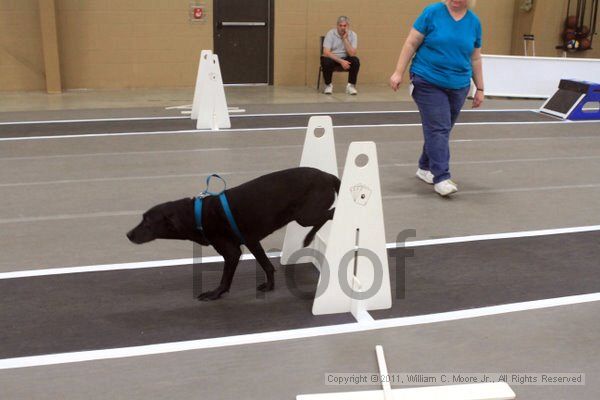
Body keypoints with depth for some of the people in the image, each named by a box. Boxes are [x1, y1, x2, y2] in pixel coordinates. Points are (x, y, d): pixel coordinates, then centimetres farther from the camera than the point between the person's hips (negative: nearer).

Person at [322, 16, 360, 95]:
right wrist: (340, 61, -30)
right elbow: (326, 52, -21)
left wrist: (345, 39, -23)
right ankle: (328, 85, -11)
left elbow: (352, 54, -18)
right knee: (326, 62, -35)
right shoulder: (330, 34, -13)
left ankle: (351, 85, -12)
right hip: (332, 57, -2)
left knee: (356, 61, -28)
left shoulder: (353, 35, -8)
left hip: (346, 58, 2)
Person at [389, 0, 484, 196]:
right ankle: (441, 177, -9)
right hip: (428, 82, -4)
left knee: (442, 129, 12)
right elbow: (411, 43, -4)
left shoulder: (474, 22, 5)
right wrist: (399, 72, -9)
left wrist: (480, 88, 13)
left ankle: (425, 168, 28)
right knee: (437, 129, -10)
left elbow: (475, 59, 12)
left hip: (458, 86, 4)